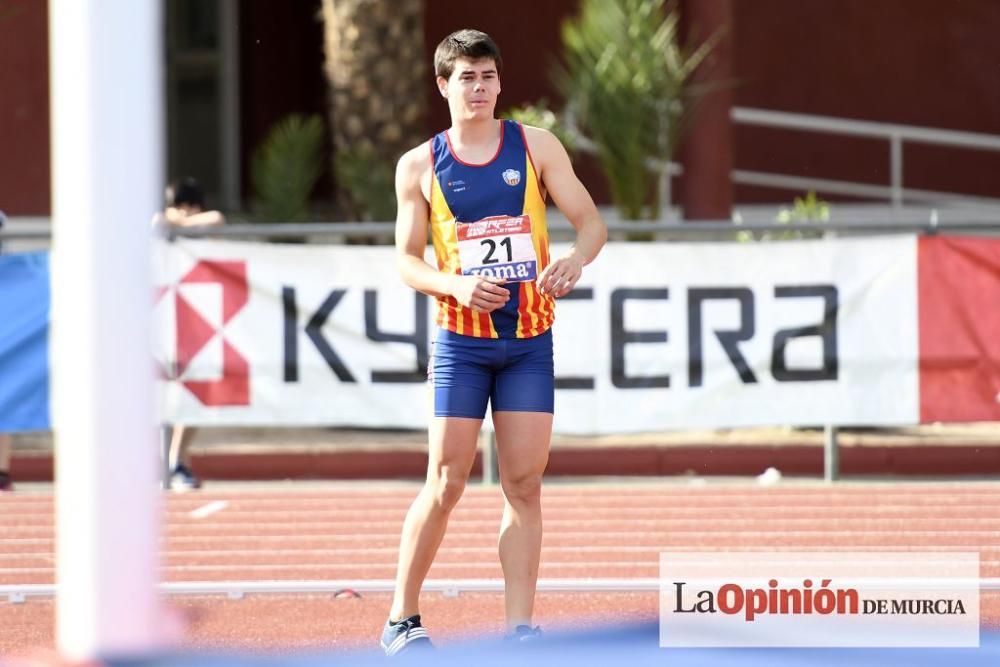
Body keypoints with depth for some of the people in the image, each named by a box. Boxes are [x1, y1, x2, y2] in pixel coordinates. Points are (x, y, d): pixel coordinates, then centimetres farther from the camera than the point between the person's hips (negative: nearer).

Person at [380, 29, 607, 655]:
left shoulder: (536, 146, 3)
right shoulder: (420, 165, 2)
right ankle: (402, 621, 6)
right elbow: (407, 259, 3)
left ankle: (520, 628, 3)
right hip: (461, 339, -2)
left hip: (530, 342, 2)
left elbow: (591, 222, 4)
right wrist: (458, 286, -17)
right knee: (447, 483, -5)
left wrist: (576, 259, -19)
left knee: (525, 485, 0)